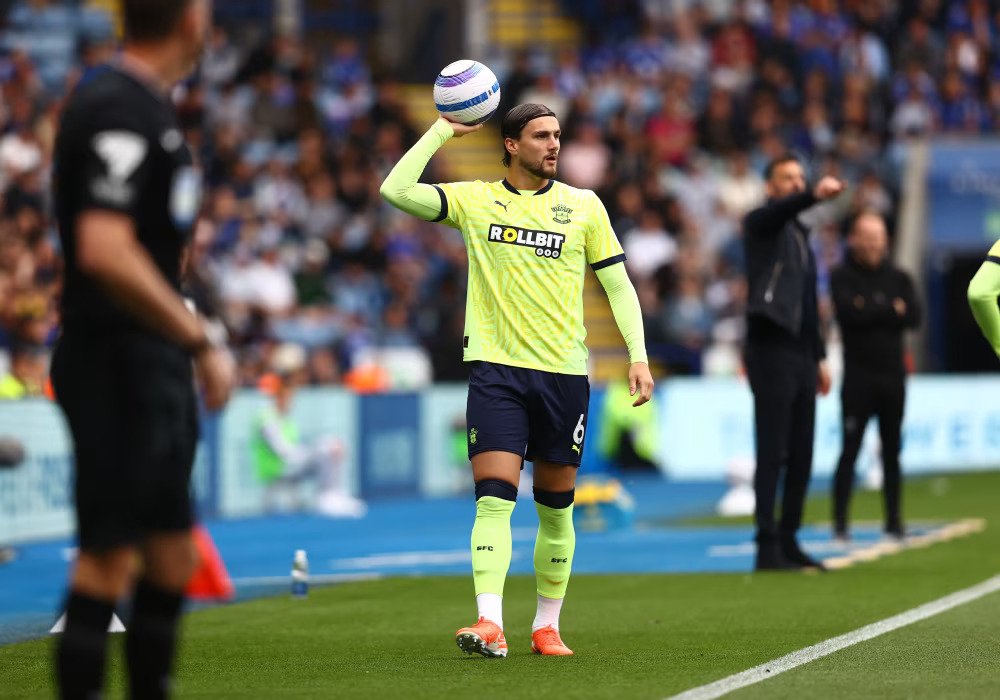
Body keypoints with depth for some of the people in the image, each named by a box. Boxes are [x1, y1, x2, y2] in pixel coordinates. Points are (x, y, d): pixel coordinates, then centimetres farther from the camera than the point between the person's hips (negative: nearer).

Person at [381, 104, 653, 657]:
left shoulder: (583, 206, 7)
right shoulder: (474, 200, 5)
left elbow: (617, 284, 9)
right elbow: (396, 190, -7)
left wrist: (638, 356, -2)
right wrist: (443, 131, -2)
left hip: (563, 372, 2)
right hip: (496, 368, -1)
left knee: (556, 509, 8)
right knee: (493, 499, -14)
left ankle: (546, 626, 19)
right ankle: (490, 625, -22)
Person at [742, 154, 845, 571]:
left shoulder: (801, 236, 22)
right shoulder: (763, 223, -2)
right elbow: (780, 210, -28)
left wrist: (819, 357, 20)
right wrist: (815, 196, -47)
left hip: (801, 354, 8)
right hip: (771, 351, -8)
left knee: (801, 455, 8)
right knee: (772, 453, -9)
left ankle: (789, 541, 14)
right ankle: (767, 547, -10)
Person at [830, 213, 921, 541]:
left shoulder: (899, 278, 11)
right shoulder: (842, 277, 1)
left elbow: (913, 316, -3)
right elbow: (848, 314, -16)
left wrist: (871, 310, -11)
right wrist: (890, 310, -9)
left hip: (892, 376, 4)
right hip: (858, 375, -4)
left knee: (891, 452, 7)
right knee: (850, 450, -6)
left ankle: (894, 520, 13)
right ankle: (840, 522, -4)